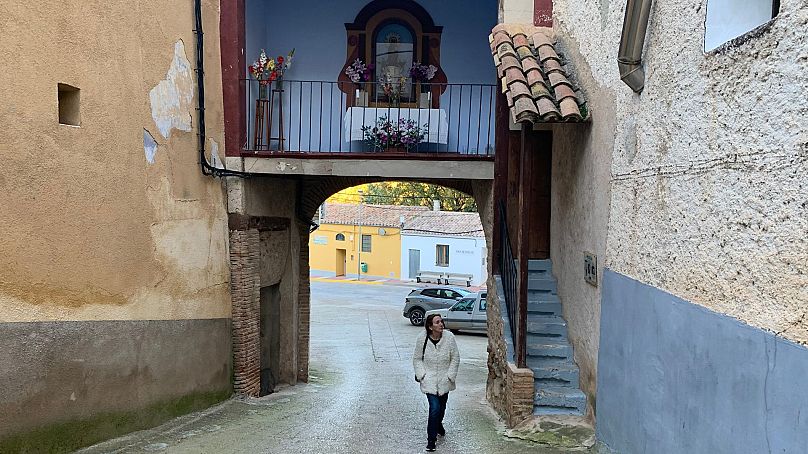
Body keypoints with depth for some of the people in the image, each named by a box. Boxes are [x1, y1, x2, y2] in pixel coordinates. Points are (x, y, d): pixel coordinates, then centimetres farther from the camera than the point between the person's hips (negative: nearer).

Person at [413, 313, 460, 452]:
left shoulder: (449, 337, -12)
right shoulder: (422, 339, -13)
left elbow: (455, 358, -3)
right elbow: (417, 359, -1)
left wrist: (450, 375, -7)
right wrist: (422, 375, -9)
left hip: (444, 379, 3)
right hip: (429, 380, -2)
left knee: (442, 406, 20)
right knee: (434, 408, -13)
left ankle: (438, 424, 51)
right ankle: (431, 439, 0)